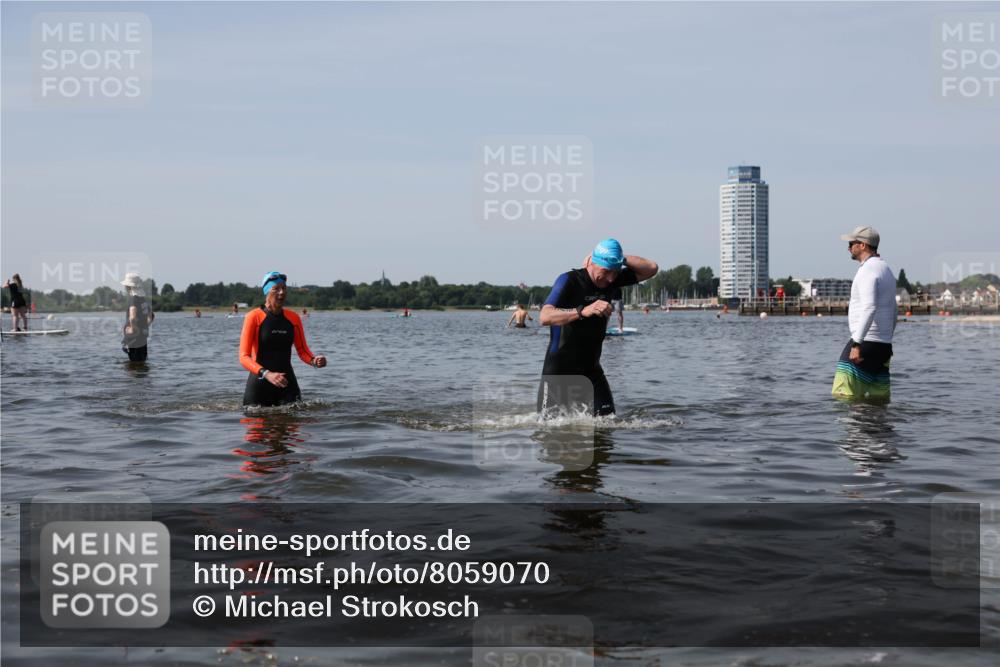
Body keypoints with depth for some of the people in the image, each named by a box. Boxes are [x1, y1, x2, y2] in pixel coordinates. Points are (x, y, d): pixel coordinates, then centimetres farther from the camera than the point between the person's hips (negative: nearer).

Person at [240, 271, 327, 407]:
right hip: (259, 384, -3)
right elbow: (244, 357, -12)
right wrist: (267, 374, -28)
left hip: (287, 383, 3)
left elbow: (303, 351, 14)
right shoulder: (254, 317, -6)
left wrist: (314, 361, -10)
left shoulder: (293, 318, 7)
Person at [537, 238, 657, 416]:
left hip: (590, 368, 5)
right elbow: (544, 317, -32)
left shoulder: (613, 281, 0)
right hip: (559, 369, -5)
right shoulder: (569, 281, -18)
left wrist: (622, 259, -11)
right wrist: (583, 311, -46)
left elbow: (651, 269, 2)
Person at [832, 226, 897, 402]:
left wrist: (856, 343, -28)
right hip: (884, 344, 10)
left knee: (843, 394, -13)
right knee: (879, 398, 9)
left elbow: (869, 309, -24)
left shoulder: (868, 270, -11)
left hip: (867, 341, -10)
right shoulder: (886, 269, 21)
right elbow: (894, 312, 26)